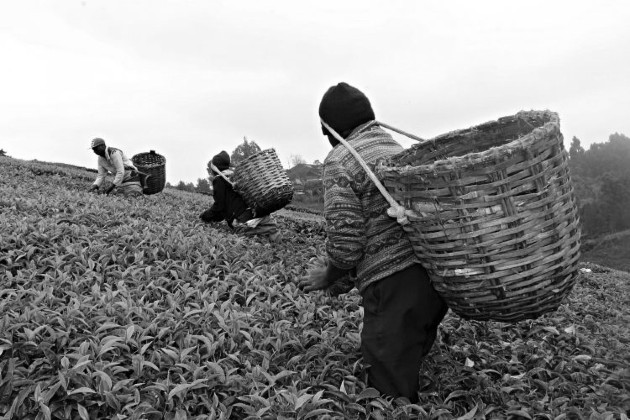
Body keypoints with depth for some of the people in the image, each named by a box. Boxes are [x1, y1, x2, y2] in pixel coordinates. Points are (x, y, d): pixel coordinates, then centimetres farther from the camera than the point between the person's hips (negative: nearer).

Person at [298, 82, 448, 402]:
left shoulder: (341, 161, -5)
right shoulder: (397, 147, 20)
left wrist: (328, 278, 8)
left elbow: (345, 241, -13)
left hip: (396, 283, -9)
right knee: (411, 371, 21)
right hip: (438, 273, 9)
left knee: (391, 394, 0)